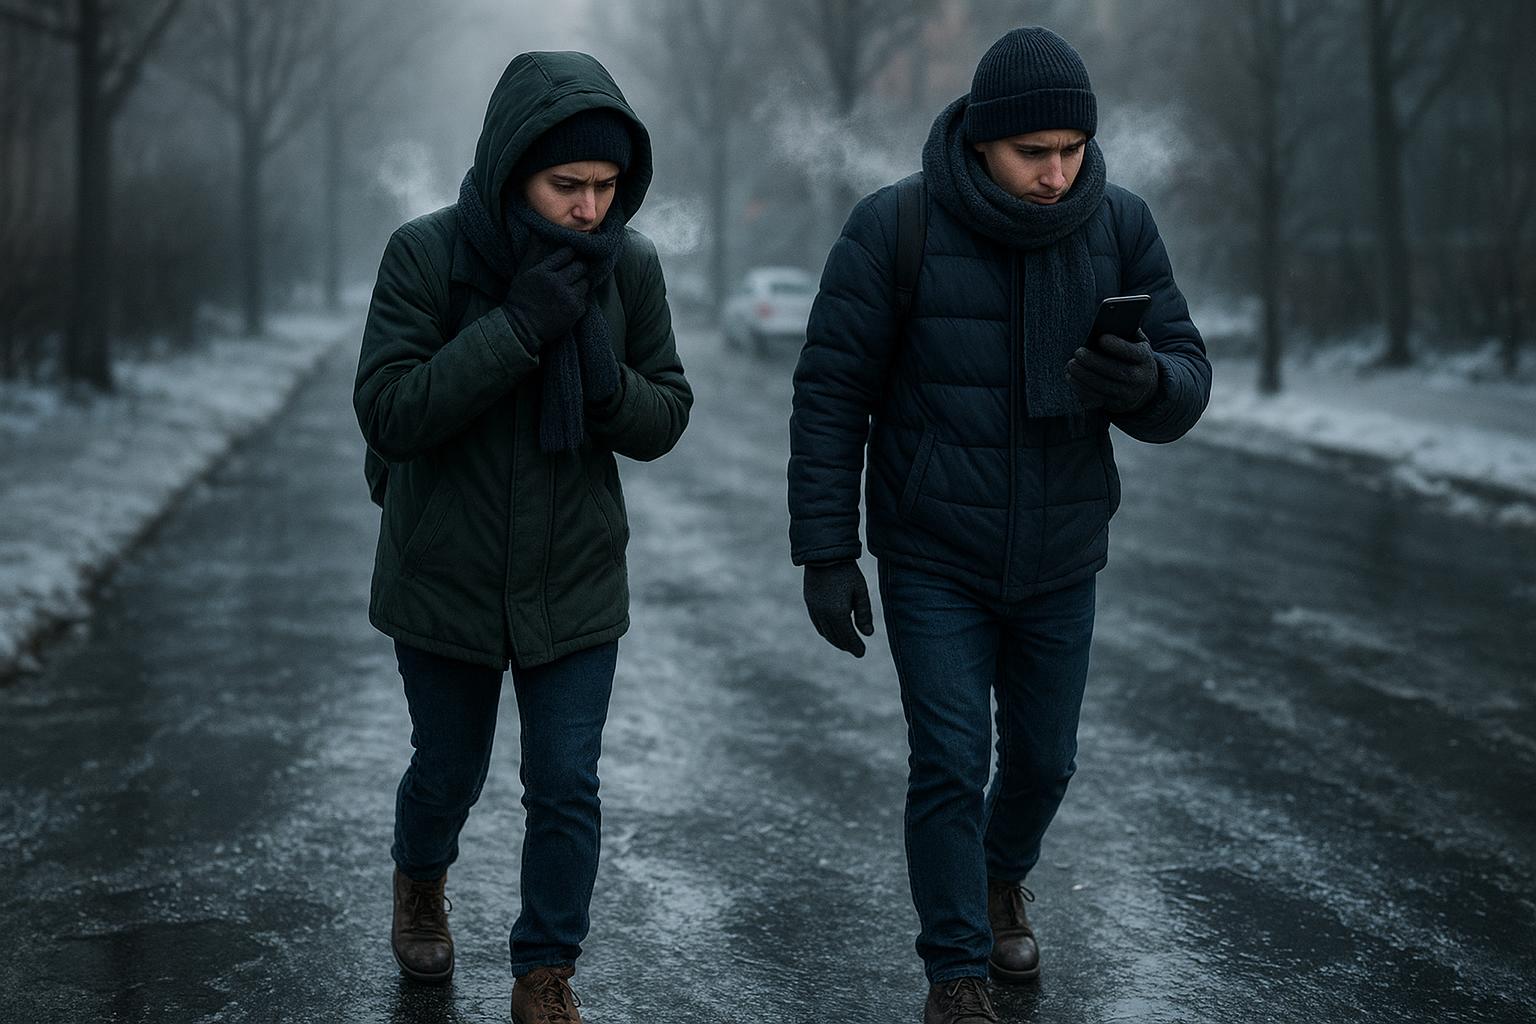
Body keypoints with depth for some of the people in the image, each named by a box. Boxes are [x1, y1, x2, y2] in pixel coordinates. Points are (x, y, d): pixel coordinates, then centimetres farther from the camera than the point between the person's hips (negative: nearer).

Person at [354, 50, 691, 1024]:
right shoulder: (427, 254, -17)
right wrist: (517, 328, -32)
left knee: (566, 787, 1)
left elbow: (666, 420, -1)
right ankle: (422, 881, 51)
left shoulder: (631, 265, -9)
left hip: (574, 585, 1)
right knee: (449, 772, 17)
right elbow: (389, 412, -23)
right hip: (446, 580, -1)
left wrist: (607, 383, -25)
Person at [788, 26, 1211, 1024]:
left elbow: (1189, 380, -4)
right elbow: (831, 397, -10)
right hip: (933, 560, -3)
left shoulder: (1119, 226, -7)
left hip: (1060, 563, 3)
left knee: (1043, 755, 17)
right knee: (951, 765, -3)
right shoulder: (895, 227, -14)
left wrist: (1142, 382, -29)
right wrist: (826, 552, -13)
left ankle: (1002, 878, 48)